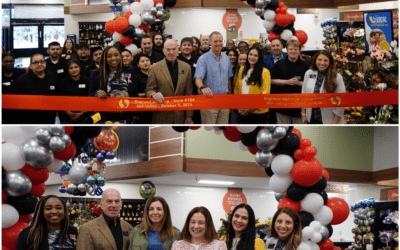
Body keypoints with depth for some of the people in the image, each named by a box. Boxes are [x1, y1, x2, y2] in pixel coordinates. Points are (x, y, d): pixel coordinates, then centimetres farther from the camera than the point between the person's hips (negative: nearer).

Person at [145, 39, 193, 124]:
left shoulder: (186, 67, 9)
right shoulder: (154, 68, 2)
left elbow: (189, 93, 9)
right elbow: (149, 90, 3)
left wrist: (189, 115, 6)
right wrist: (154, 94, -22)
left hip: (180, 116, 2)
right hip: (162, 116, -2)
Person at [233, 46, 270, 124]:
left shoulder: (265, 72, -6)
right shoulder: (242, 70, 10)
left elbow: (265, 94, -10)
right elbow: (236, 89, 10)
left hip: (258, 112, -4)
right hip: (242, 112, 4)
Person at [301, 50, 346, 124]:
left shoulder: (337, 77, -8)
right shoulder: (308, 74, 4)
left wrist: (335, 122, -10)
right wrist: (303, 114, 9)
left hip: (329, 121, -3)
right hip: (312, 120, 4)